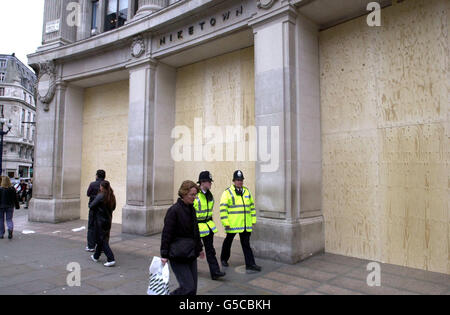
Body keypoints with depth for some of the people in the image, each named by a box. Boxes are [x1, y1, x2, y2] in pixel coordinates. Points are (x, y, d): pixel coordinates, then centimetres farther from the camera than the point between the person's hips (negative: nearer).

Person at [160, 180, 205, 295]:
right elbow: (166, 234, -13)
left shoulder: (192, 209, 9)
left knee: (193, 286, 10)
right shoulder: (174, 210, -15)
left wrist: (199, 248, 24)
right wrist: (164, 255, -14)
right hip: (178, 255, -8)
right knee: (188, 287, -9)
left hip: (191, 254, 8)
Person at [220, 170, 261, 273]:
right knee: (228, 241, 15)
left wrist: (253, 220, 13)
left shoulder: (246, 191, 11)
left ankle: (250, 265, 4)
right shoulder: (227, 192, -7)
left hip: (246, 225, 4)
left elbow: (252, 206, 17)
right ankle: (224, 259, 36)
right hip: (232, 225, -4)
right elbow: (223, 209, -10)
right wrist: (226, 223, -14)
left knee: (246, 244, 4)